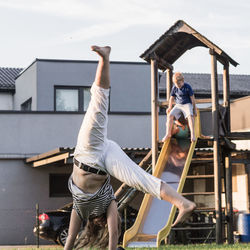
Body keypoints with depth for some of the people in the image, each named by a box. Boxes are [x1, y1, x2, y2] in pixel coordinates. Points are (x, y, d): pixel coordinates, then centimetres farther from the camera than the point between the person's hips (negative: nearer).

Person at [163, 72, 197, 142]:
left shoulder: (187, 87, -10)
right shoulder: (174, 88, 1)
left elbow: (192, 98, -5)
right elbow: (172, 98, 14)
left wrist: (195, 109, -4)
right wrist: (169, 107, 8)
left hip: (187, 104, -4)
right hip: (178, 105, 4)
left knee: (190, 115, -33)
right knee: (170, 115, -21)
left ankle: (192, 134, -39)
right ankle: (168, 133, -18)